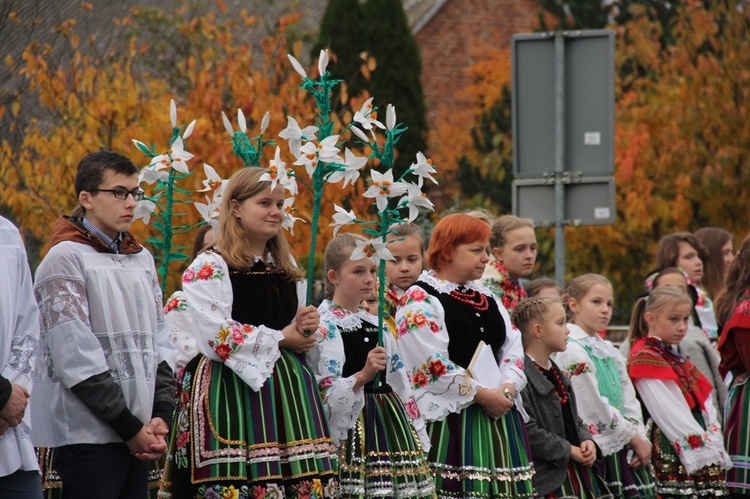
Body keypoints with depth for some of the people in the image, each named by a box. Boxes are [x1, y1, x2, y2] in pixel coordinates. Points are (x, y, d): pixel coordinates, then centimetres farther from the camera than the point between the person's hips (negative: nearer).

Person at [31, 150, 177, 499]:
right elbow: (76, 356, -13)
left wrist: (161, 416, 0)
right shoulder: (66, 258, -7)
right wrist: (130, 427, -13)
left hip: (138, 434, 7)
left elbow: (159, 340, 15)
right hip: (87, 434, -7)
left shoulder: (142, 259, 16)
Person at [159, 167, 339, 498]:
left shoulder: (286, 269, 18)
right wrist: (280, 338, -9)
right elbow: (216, 338, -14)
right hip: (231, 392, -6)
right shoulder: (209, 268, -4)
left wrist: (307, 328, 4)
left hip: (287, 391, 7)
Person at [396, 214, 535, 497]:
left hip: (500, 415, 7)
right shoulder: (419, 300, -5)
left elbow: (513, 348, 13)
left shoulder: (486, 298, 20)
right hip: (451, 418, -7)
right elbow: (434, 365, -14)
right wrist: (483, 395, -14)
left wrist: (507, 389, -7)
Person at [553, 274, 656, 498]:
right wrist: (634, 438, -7)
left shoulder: (609, 351, 18)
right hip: (599, 450, -8)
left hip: (624, 451, 8)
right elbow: (595, 408, -13)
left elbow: (629, 401, 15)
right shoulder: (572, 352, -9)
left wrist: (641, 439, -1)